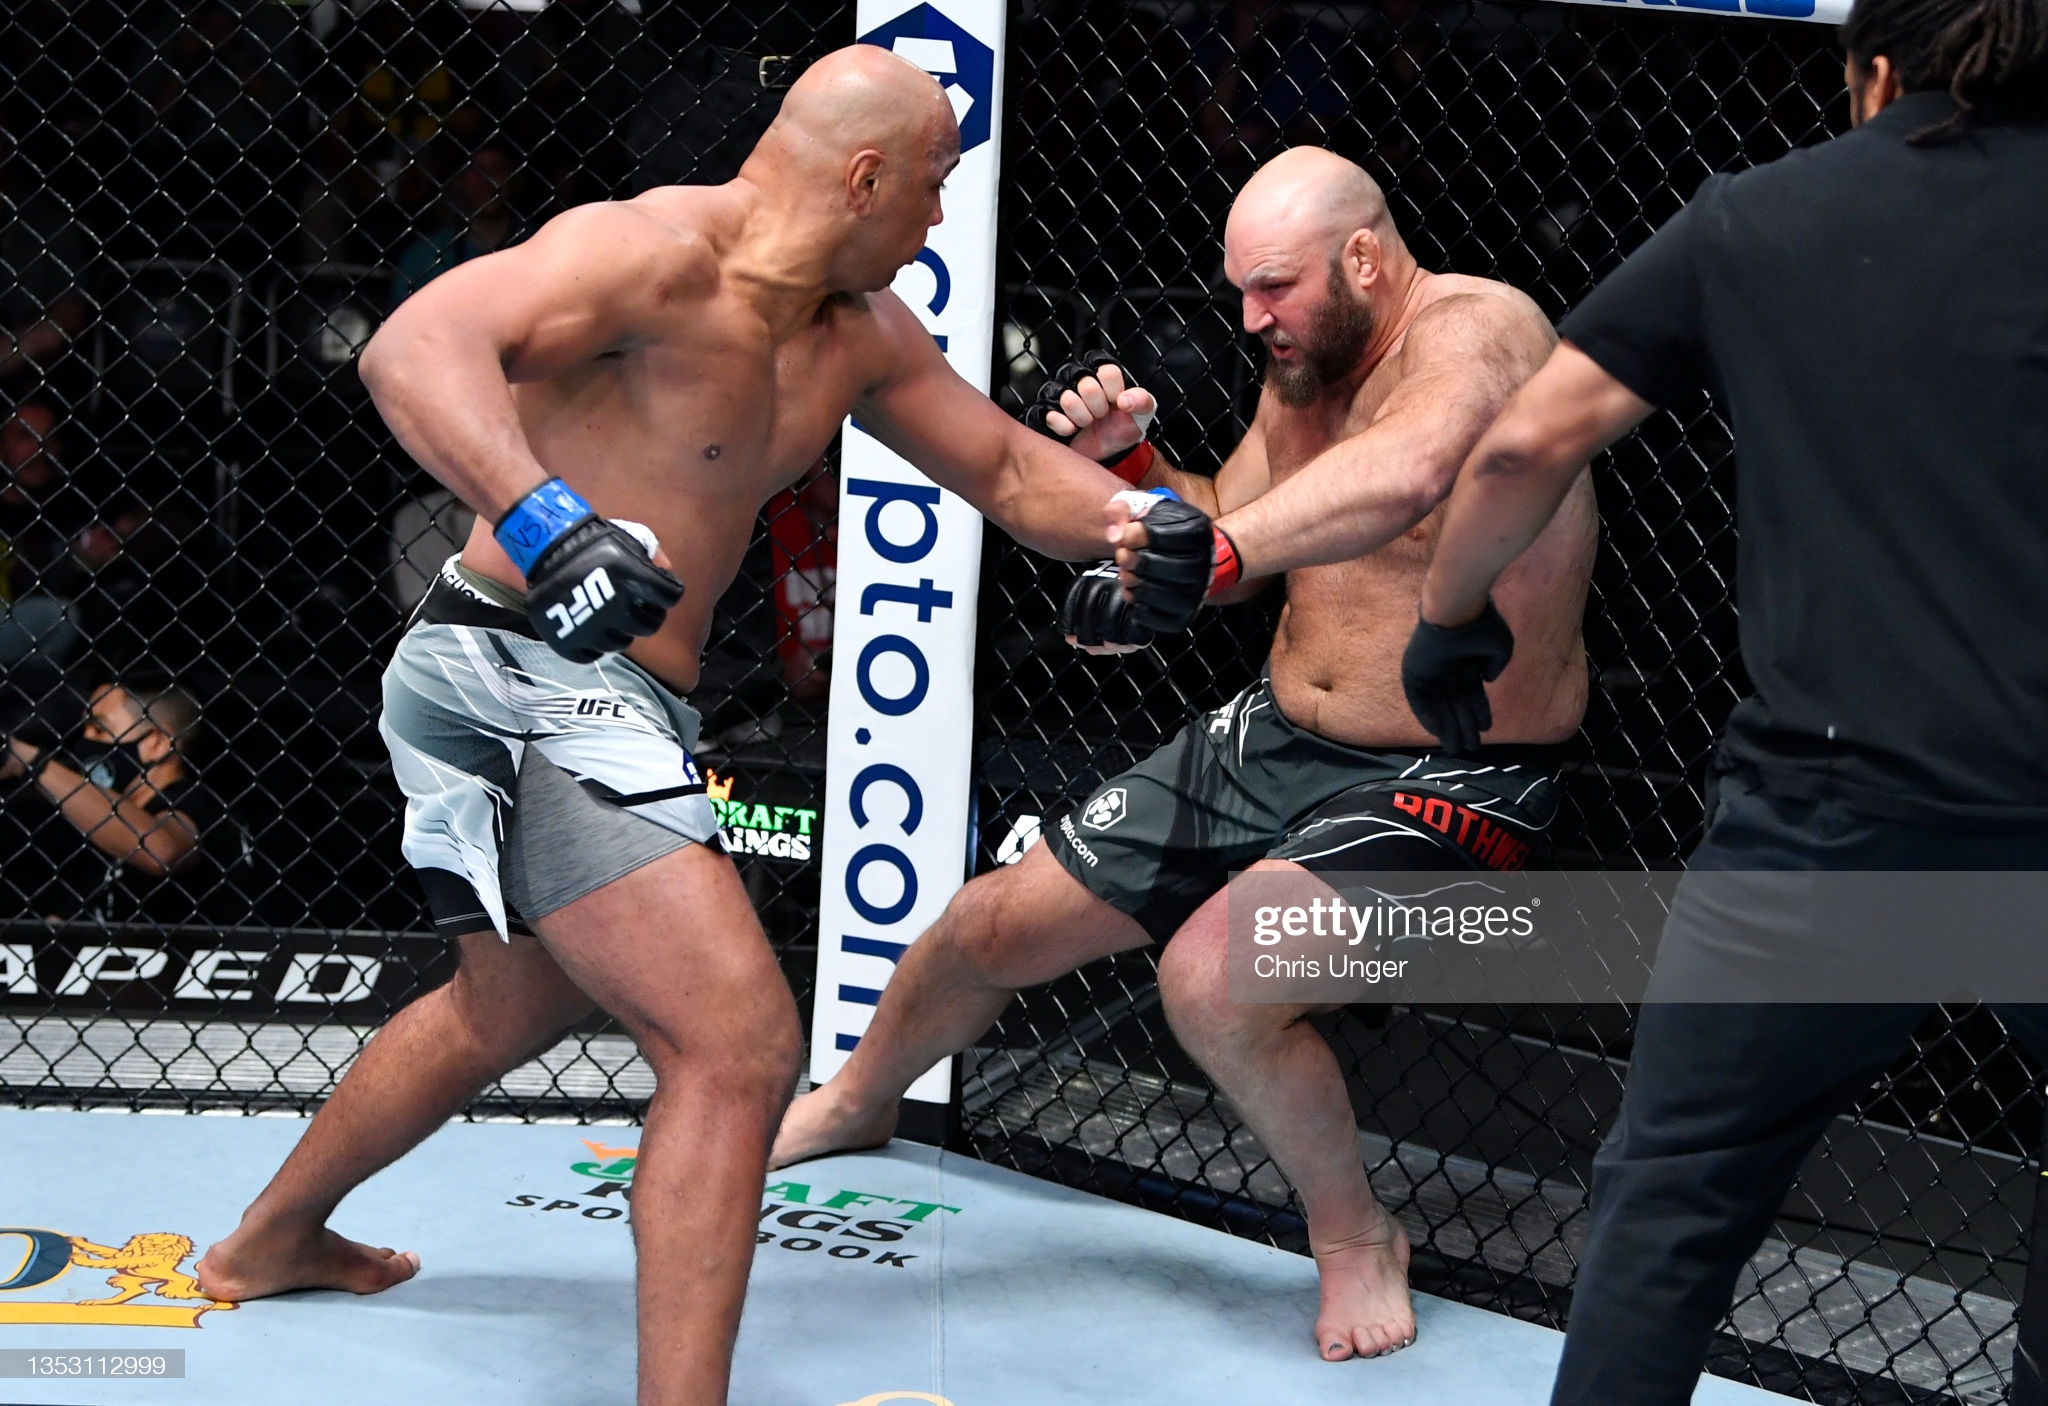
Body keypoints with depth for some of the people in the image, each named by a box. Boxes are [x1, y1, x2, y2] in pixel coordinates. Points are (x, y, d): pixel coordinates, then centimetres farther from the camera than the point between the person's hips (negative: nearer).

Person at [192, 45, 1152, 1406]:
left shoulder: (860, 335, 9)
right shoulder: (657, 252, -18)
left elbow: (1010, 475, 20)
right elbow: (413, 347, -32)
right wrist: (547, 519, -46)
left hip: (596, 712, 11)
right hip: (523, 679, -11)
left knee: (512, 1007, 32)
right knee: (739, 1043, -18)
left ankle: (272, 1241, 52)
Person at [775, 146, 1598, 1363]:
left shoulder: (1476, 331, -23)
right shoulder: (1305, 368, 5)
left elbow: (1402, 475, -46)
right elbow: (1230, 534, 14)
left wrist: (1223, 553, -57)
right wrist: (1135, 468, -5)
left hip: (1446, 787, -8)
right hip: (1279, 736, 8)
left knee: (1212, 977, -30)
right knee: (1001, 923, 11)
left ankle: (1357, 1236, -2)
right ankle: (854, 1104, 42)